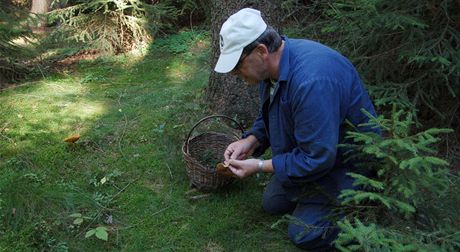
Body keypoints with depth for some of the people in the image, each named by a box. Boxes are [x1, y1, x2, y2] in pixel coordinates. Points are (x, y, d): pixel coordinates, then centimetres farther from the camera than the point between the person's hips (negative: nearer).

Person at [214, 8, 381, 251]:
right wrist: (250, 141, -10)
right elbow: (268, 115, 8)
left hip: (342, 163, -8)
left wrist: (261, 166, -25)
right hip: (309, 150, 9)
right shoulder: (273, 63, -10)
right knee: (272, 204, 16)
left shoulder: (311, 81, -40)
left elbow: (317, 159, -34)